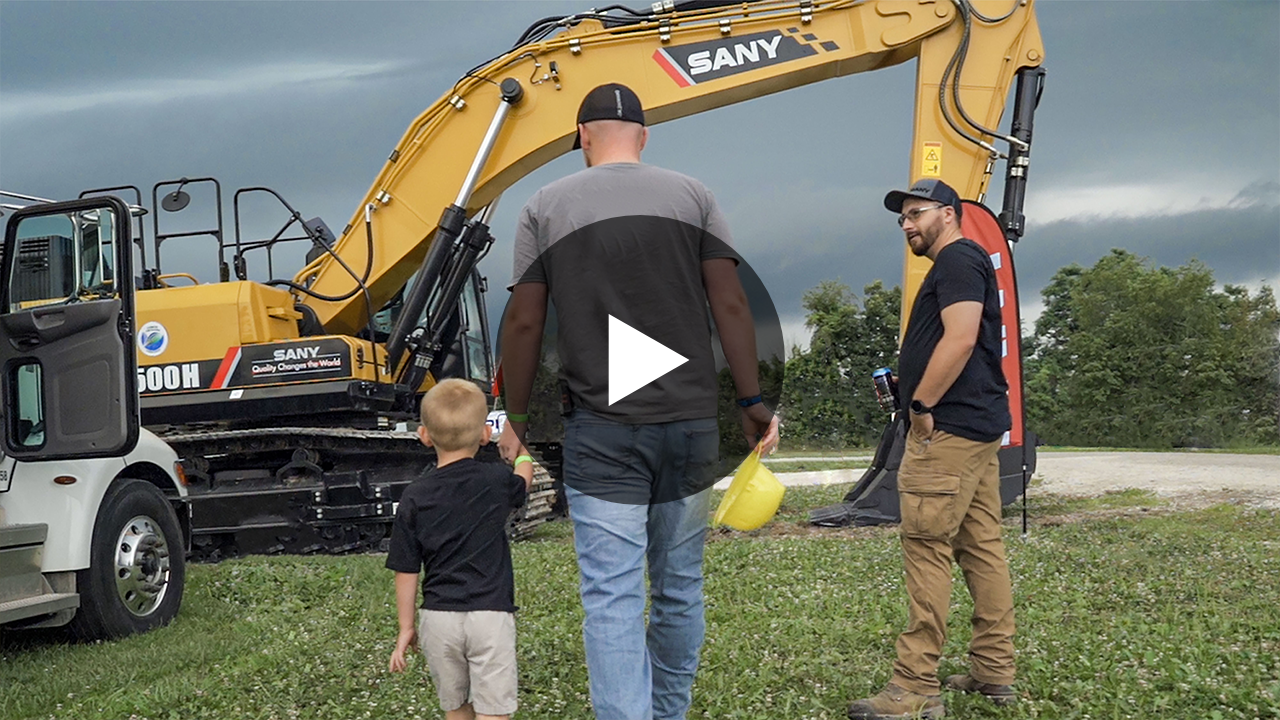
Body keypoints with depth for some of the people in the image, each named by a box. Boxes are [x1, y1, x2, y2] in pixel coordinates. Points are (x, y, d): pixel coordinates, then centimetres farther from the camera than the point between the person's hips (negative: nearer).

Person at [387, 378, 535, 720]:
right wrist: (522, 454, 47)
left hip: (438, 618, 2)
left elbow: (406, 571, 1)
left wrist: (406, 627, 12)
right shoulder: (497, 482, -3)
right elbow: (523, 480, 24)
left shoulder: (414, 498, -1)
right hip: (490, 615, -2)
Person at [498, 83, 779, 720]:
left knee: (612, 598, -3)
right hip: (690, 425, 2)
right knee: (679, 590, 14)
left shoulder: (546, 206, 3)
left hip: (601, 432, -2)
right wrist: (752, 403, 6)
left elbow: (524, 322, 0)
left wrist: (517, 418, 9)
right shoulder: (690, 196, 5)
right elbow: (730, 305, -1)